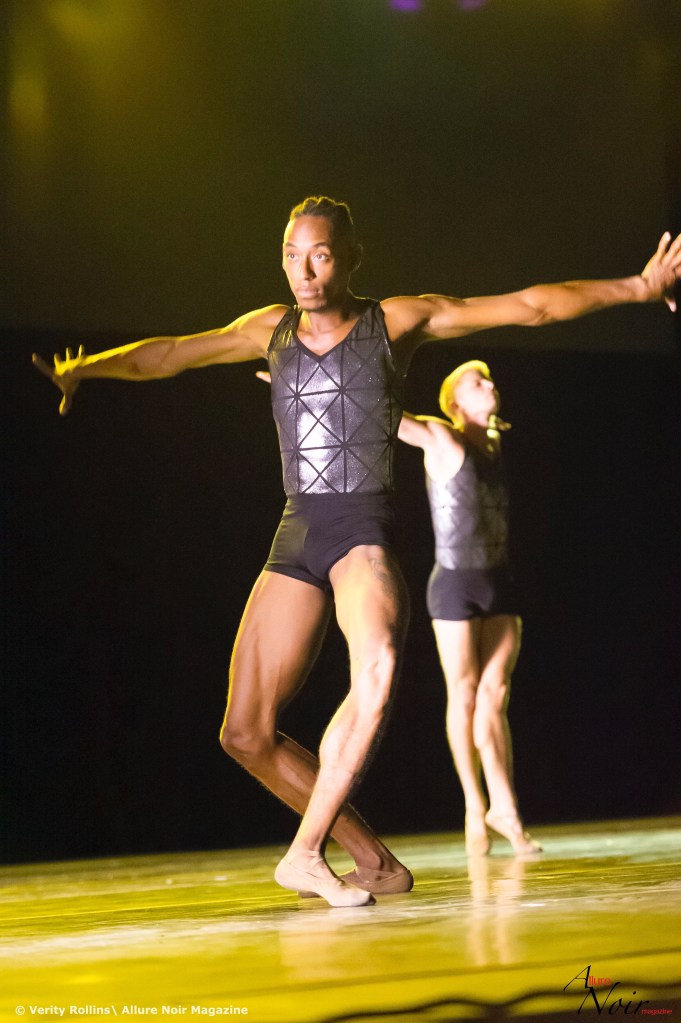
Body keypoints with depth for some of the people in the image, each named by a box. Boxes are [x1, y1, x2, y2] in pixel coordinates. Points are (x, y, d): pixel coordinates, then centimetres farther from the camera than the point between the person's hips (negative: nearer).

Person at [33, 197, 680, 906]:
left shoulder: (398, 320, 3)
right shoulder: (272, 330, 15)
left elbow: (530, 307, 1)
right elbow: (168, 354, 23)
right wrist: (82, 368, 17)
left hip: (365, 529, -5)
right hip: (295, 538, 5)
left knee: (378, 664, -37)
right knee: (246, 734, -5)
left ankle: (306, 850, -30)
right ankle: (374, 861, 7)